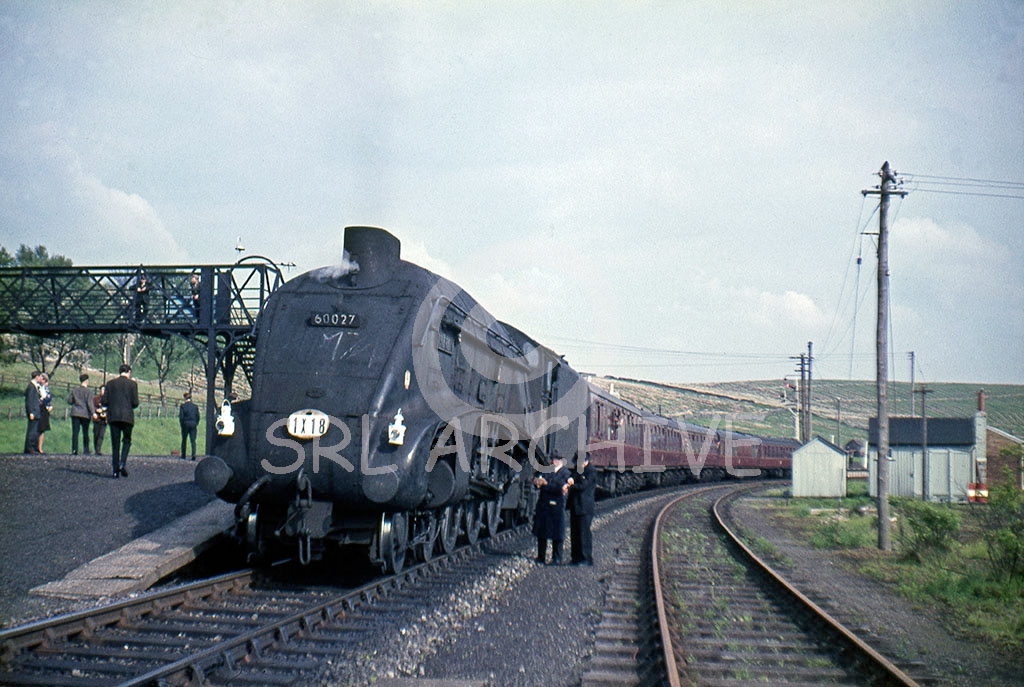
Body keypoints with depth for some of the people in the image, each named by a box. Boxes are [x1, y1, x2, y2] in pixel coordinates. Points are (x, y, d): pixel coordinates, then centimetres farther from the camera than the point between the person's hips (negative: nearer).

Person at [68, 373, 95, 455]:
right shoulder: (88, 391, -4)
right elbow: (90, 403, -12)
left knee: (75, 432, -2)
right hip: (85, 414, -2)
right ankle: (86, 450, 9)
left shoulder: (74, 390, 7)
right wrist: (93, 412, -15)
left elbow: (69, 401, 10)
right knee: (85, 433, 8)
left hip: (75, 413, 2)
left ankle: (74, 450, -11)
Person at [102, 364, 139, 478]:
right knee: (127, 441, 12)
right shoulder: (132, 384, 1)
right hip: (127, 416, -2)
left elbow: (104, 401, 1)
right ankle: (123, 464, -8)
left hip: (113, 416, 2)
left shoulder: (111, 383, 6)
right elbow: (135, 403, -5)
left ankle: (115, 470, 2)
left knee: (115, 443, 5)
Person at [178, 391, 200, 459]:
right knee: (193, 440, -1)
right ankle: (194, 454, -19)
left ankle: (183, 455, 19)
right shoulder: (195, 406, 4)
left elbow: (181, 416, -8)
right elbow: (198, 416, 3)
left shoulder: (182, 406, -4)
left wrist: (181, 424, 4)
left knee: (184, 440, 12)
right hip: (193, 424, 1)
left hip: (185, 423, -1)